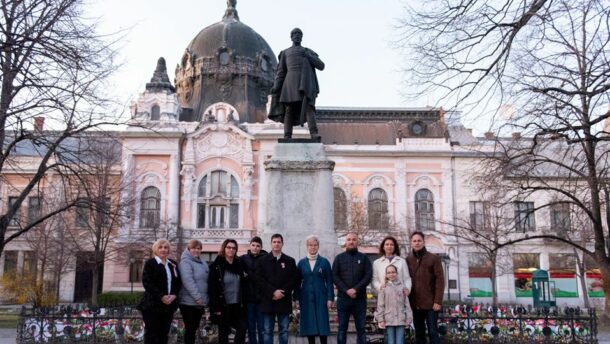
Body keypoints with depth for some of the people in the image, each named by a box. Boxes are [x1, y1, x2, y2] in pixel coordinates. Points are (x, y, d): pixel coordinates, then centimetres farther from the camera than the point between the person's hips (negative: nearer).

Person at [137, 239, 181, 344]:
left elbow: (178, 282, 12)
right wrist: (161, 296, -19)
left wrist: (174, 295, -8)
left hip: (169, 305, 5)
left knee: (164, 334, 9)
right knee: (151, 334, -2)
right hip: (152, 305, -5)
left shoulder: (173, 264, 14)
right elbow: (147, 282, -12)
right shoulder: (150, 263, -3)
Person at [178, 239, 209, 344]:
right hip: (189, 302, -8)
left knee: (194, 328, 15)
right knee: (190, 328, -3)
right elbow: (188, 280, -22)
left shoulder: (202, 263, 16)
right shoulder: (186, 262, -12)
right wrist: (197, 296, -25)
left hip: (199, 302, 8)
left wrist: (202, 298, 18)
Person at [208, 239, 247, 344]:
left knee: (242, 328, 0)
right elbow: (212, 288, -11)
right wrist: (216, 307, -16)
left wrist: (244, 303, 4)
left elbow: (243, 285, 10)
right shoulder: (216, 266, -8)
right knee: (223, 332, 6)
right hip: (223, 305, -4)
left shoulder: (239, 264, 7)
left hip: (237, 305, 4)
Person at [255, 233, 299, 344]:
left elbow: (295, 279, 1)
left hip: (284, 301, 1)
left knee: (284, 331, 6)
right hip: (268, 301, -1)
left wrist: (282, 292, -11)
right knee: (267, 331, 3)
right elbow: (259, 279, -3)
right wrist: (273, 292, -14)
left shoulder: (290, 261, 8)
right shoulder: (262, 261, 6)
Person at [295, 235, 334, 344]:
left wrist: (330, 298, -6)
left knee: (322, 324, -1)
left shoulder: (324, 262, 3)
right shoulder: (301, 263, 6)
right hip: (306, 298, 1)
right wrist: (297, 298, 1)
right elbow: (298, 282, 7)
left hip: (320, 298, -1)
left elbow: (329, 281, 1)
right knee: (309, 325, 3)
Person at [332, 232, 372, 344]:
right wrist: (346, 290, -12)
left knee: (361, 328, 3)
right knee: (342, 328, 3)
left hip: (360, 298, 0)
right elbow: (335, 276, 0)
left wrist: (356, 289, -13)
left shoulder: (363, 258, 8)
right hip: (343, 298, 0)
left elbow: (368, 276, -2)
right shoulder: (339, 258, 9)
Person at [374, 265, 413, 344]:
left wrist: (408, 318, 2)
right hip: (389, 320, -1)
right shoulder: (384, 288, 2)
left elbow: (407, 304, 6)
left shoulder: (402, 287, 5)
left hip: (401, 320, 1)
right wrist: (380, 319, -2)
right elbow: (380, 305, 1)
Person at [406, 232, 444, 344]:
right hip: (415, 304, 4)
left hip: (430, 303, -3)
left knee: (433, 332, -1)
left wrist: (438, 301, -12)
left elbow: (440, 281, -5)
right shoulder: (408, 260, 8)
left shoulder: (434, 258, -1)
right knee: (419, 334, 10)